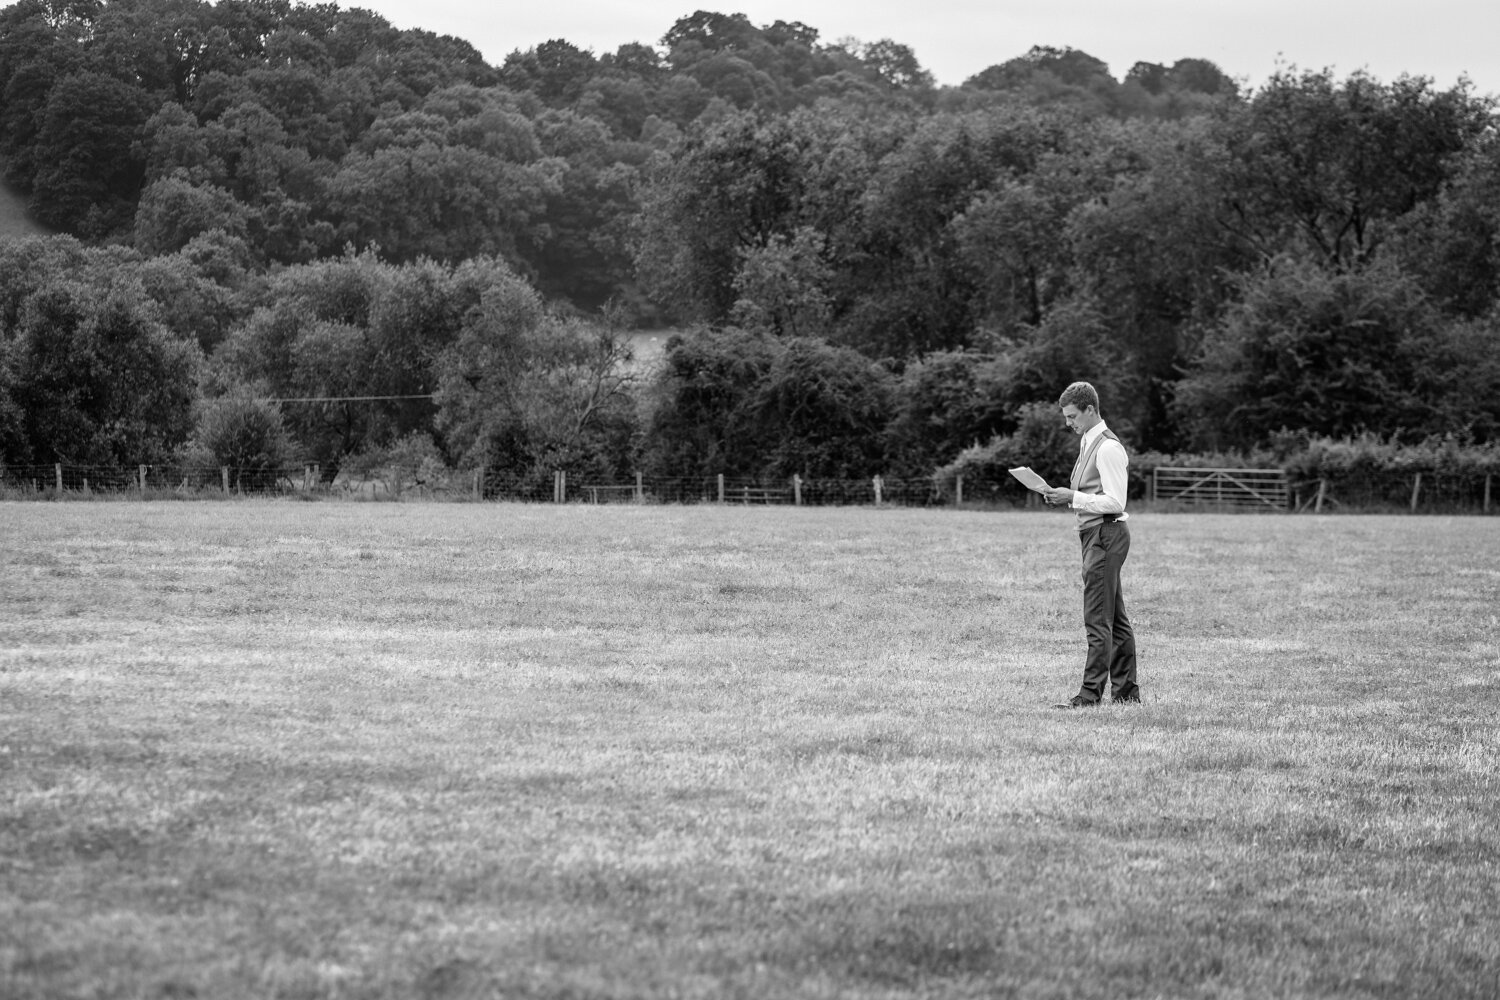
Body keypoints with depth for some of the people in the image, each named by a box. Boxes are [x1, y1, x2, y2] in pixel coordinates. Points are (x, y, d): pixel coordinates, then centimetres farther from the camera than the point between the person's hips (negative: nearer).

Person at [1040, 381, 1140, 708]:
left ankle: (1091, 692, -8)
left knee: (1098, 619, -9)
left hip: (1106, 533, -10)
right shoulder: (1089, 443, 16)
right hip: (1094, 534, 10)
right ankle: (1126, 690, 19)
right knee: (1115, 619, 14)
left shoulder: (1108, 448, -15)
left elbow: (1114, 502, -20)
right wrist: (1065, 497, 6)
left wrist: (1073, 497, -19)